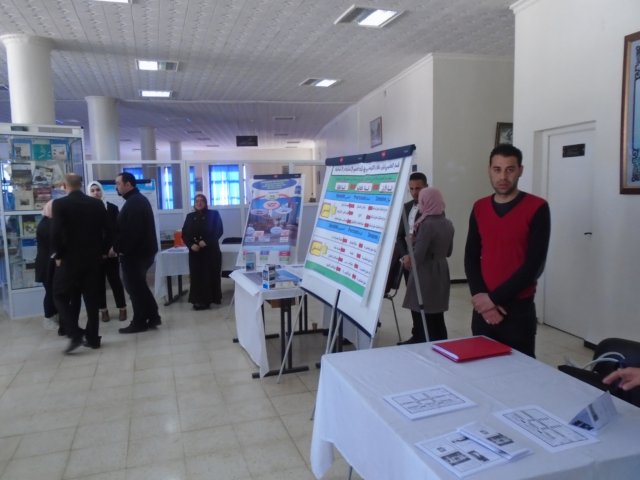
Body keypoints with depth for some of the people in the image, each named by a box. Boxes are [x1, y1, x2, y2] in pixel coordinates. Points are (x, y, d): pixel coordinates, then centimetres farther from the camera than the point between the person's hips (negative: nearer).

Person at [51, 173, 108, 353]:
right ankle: (92, 338, 13)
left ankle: (75, 334, -4)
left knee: (60, 296, 10)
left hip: (69, 259, -4)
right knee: (92, 298, 9)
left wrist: (58, 255, -4)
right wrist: (100, 251, 12)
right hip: (93, 258, 4)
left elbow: (56, 233, -15)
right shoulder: (97, 204, 3)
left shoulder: (59, 204, -8)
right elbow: (107, 230, 3)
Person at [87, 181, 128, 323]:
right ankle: (103, 310, 13)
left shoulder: (112, 208, 2)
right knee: (99, 281, 5)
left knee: (114, 279, 1)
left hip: (111, 251, 0)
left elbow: (118, 229, -1)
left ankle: (122, 308, 9)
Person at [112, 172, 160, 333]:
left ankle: (139, 322, 7)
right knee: (139, 285, 17)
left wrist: (116, 247, -16)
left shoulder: (133, 202, -17)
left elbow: (130, 231, -26)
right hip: (143, 249, 10)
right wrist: (119, 246, 12)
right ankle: (153, 317, 20)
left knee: (134, 286, -1)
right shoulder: (139, 199, 16)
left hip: (135, 252, -10)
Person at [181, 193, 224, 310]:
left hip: (211, 251, -3)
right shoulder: (190, 216, 12)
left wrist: (206, 242, -17)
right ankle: (199, 300, 5)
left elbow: (218, 231, -6)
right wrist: (191, 245, -11)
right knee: (197, 275, 1)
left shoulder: (214, 214, 2)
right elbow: (184, 234, 7)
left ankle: (211, 298, 6)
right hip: (195, 252, 3)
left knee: (211, 275, -1)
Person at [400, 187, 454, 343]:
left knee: (422, 317, 3)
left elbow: (418, 256, -20)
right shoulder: (448, 223, 6)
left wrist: (408, 260, 0)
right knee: (437, 316, 16)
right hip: (441, 273, 8)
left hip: (425, 274, -8)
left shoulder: (427, 224, -19)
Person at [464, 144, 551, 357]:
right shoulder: (479, 208, 6)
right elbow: (471, 258, 5)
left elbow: (534, 264, -12)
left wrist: (494, 297, -13)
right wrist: (481, 296, -10)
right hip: (483, 308, 4)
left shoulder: (537, 208, -7)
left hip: (519, 309, -4)